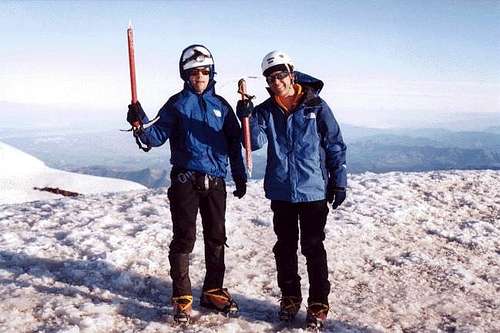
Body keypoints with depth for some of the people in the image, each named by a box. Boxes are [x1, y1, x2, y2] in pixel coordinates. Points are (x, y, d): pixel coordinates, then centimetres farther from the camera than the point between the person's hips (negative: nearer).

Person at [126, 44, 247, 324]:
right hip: (185, 180, -3)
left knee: (216, 238, 10)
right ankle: (182, 296, 12)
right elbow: (157, 136, -4)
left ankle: (214, 291, 24)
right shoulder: (177, 104, 2)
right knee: (184, 239, -1)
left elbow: (235, 143, 13)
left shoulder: (221, 105, 10)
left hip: (216, 182, 4)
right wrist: (141, 125, -23)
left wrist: (240, 177, 11)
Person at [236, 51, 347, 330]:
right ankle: (290, 297, 29)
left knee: (313, 248, 4)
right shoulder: (266, 110, 3)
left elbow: (335, 145, -1)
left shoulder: (316, 105, -5)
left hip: (313, 191, -3)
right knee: (285, 247, 13)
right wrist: (247, 117, -27)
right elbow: (256, 142, -11)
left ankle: (319, 304, 17)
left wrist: (339, 182, -2)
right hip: (281, 192, 3)